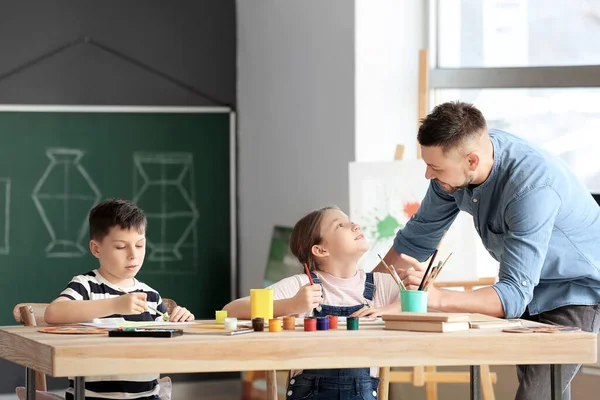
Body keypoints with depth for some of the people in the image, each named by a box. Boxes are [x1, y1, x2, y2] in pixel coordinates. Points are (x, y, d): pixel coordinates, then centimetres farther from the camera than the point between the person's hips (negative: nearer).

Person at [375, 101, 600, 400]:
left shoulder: (533, 186, -35)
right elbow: (418, 237, 2)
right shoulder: (454, 161, -13)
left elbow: (513, 295, -38)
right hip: (528, 288, 8)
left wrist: (436, 298, -50)